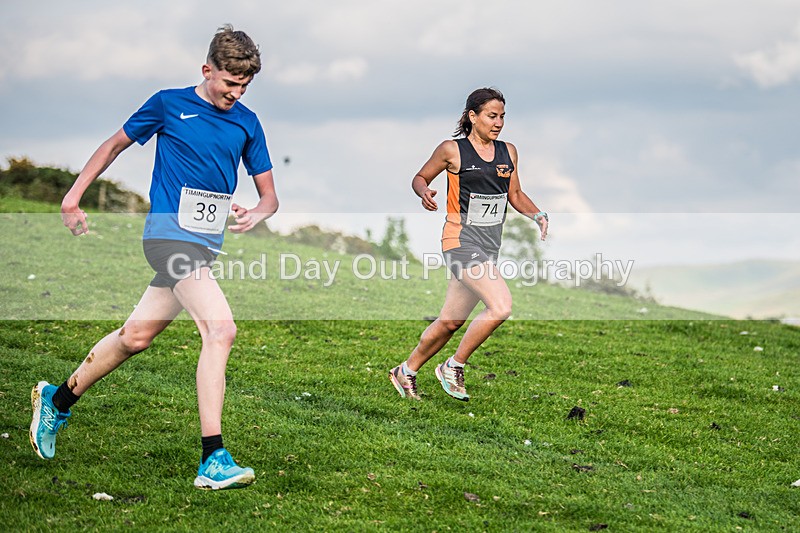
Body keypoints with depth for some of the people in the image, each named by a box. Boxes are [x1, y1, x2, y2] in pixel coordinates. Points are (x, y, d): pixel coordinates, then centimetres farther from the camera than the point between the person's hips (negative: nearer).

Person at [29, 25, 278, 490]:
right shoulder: (169, 104, -1)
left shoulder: (247, 123, 10)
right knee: (221, 329, -23)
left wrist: (256, 214, -10)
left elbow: (269, 195, 14)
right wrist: (74, 196, 11)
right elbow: (117, 144, 13)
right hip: (170, 232, -6)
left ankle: (57, 401, 37)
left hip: (207, 243, 6)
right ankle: (213, 460, -25)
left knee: (136, 336, 15)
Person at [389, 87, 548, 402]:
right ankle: (453, 367, -6)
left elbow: (515, 195, 20)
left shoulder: (508, 152, 11)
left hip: (490, 246, 7)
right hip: (461, 242, -7)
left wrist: (538, 215, 3)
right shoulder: (452, 150, -5)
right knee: (501, 306, -23)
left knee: (450, 322, 11)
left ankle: (406, 371, 31)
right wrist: (424, 193, -16)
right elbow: (420, 178, 6)